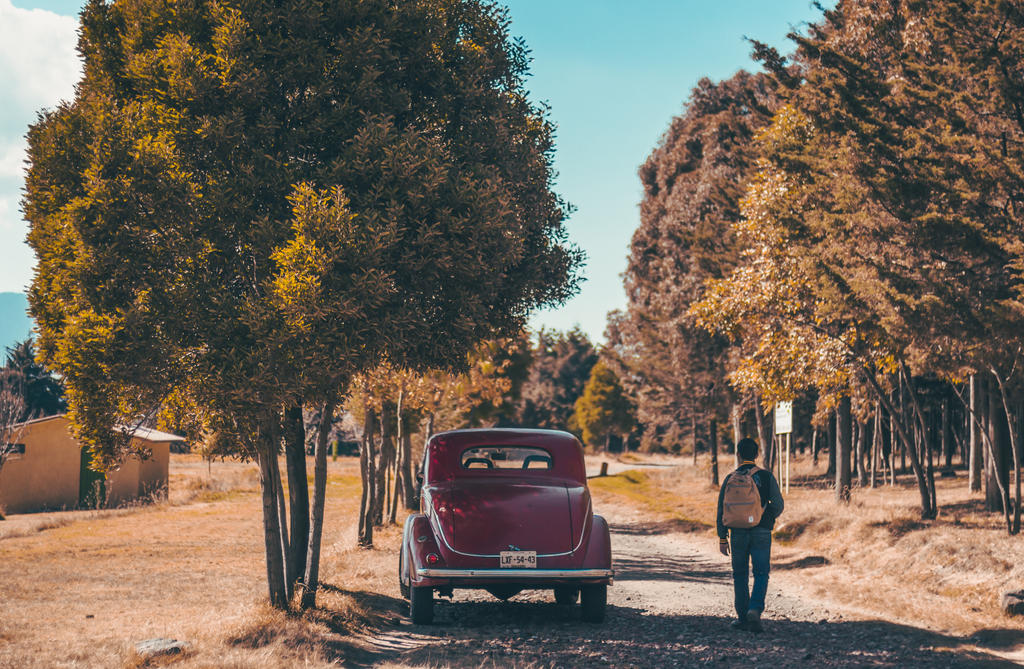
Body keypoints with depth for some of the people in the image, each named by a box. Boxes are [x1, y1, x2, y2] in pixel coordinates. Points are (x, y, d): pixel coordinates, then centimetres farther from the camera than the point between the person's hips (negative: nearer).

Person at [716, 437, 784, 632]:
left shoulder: (730, 479, 0)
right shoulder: (766, 477, -3)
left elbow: (721, 510, 1)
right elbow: (778, 505, -2)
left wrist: (722, 538, 8)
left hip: (738, 533, 1)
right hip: (761, 533, -1)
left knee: (740, 575, 13)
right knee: (761, 574, 3)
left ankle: (742, 617, 14)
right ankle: (755, 610, -19)